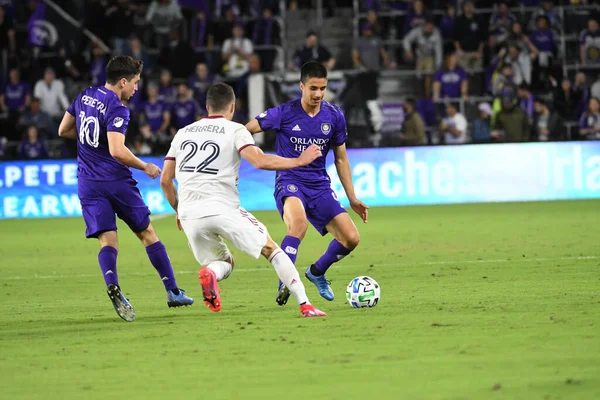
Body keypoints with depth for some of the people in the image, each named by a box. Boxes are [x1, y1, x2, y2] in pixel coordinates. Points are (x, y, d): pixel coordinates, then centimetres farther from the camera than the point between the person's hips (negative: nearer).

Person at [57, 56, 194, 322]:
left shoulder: (85, 97, 8)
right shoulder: (117, 109, -15)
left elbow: (63, 130, 18)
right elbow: (117, 151, -25)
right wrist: (145, 167, -11)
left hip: (88, 184, 5)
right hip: (116, 181, -5)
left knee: (107, 240, -3)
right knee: (147, 233, 10)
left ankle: (112, 286, -32)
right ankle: (173, 292, 13)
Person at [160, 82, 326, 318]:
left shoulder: (183, 133, 18)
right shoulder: (235, 130, 3)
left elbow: (165, 180, 18)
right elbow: (260, 161, -13)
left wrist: (179, 211, 32)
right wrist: (299, 161, -2)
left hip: (189, 213, 4)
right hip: (222, 208, -4)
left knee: (224, 263, 22)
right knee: (271, 249, 10)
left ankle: (209, 273, -16)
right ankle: (305, 305, -3)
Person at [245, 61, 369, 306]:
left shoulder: (334, 116, 1)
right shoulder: (285, 113, -10)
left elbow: (340, 158, 12)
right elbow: (244, 131, -4)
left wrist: (352, 199, 11)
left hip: (319, 186, 5)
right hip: (289, 182, -5)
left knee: (351, 238, -5)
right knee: (299, 222, -37)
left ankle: (317, 272, 23)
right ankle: (285, 284, -31)